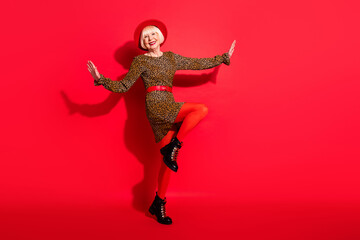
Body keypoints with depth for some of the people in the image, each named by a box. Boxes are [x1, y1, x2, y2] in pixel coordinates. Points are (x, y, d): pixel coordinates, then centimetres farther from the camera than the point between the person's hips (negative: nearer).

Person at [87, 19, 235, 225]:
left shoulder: (171, 58, 18)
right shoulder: (141, 61, 4)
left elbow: (199, 63, 20)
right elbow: (123, 86, 1)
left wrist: (224, 57, 21)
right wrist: (100, 79, -14)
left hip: (169, 109, 6)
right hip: (156, 107, -6)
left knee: (169, 160, 3)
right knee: (201, 109, -22)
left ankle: (158, 204, 13)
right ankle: (173, 146, -14)